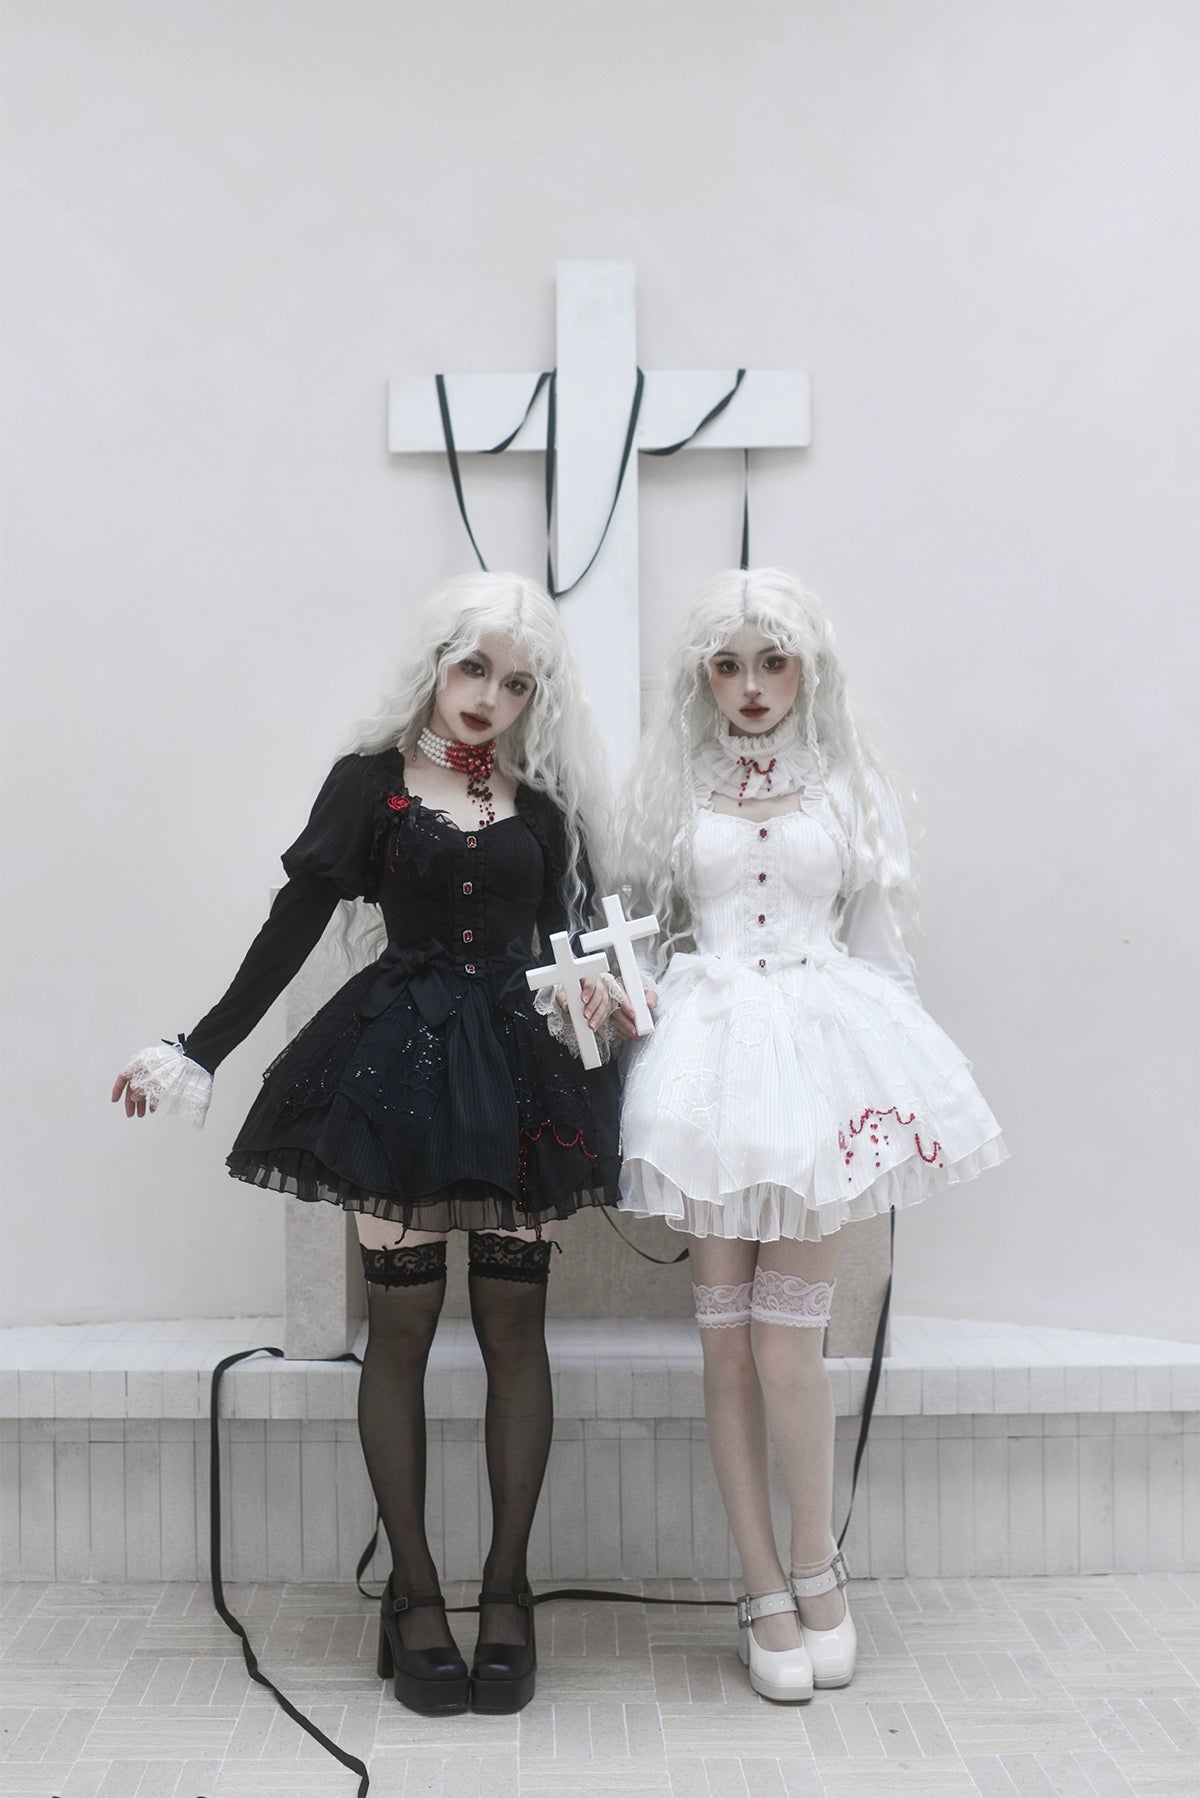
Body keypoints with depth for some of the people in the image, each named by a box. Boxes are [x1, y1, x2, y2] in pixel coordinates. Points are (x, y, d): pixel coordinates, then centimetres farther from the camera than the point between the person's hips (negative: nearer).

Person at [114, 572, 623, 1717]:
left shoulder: (544, 806, 10)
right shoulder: (371, 780, 3)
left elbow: (569, 934, 10)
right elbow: (293, 928, 3)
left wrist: (594, 989, -13)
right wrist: (199, 1052, 2)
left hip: (518, 1065, 2)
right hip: (399, 1055, -2)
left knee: (512, 1321, 3)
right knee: (402, 1320, 2)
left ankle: (506, 1584, 15)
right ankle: (413, 1590, 14)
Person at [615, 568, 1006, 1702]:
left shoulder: (849, 785, 10)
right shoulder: (667, 785, 11)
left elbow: (874, 937, 11)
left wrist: (890, 1083, 7)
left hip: (821, 1042, -1)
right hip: (707, 1045, 1)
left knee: (786, 1336, -5)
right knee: (725, 1338, 3)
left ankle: (817, 1573, 17)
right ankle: (765, 1593, 15)